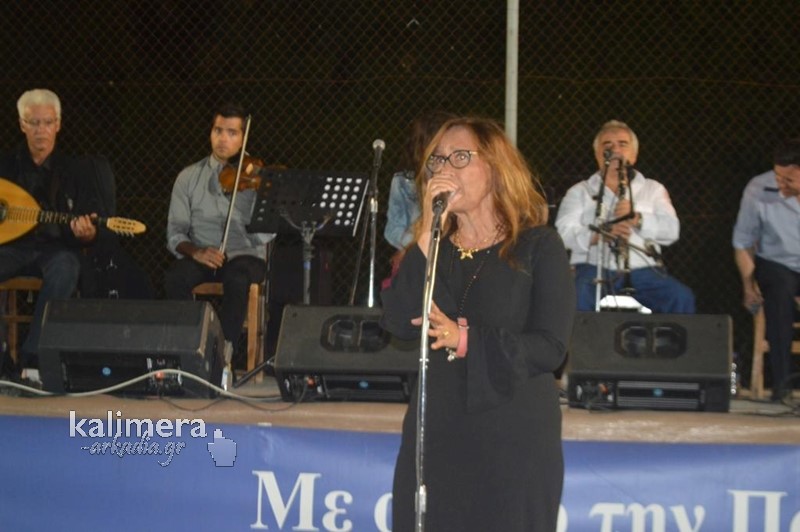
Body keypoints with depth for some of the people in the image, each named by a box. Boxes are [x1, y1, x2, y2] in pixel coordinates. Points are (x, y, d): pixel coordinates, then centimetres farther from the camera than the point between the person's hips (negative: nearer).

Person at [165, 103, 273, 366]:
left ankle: (225, 351, -27)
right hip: (200, 258, 2)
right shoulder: (189, 176, 8)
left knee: (237, 277, -37)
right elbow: (175, 233, 3)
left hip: (245, 257, -2)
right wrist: (195, 252, -18)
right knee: (175, 277, -31)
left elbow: (264, 236, -7)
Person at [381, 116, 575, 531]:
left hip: (514, 443, -3)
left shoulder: (538, 245, 0)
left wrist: (466, 340, -18)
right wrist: (431, 231, -10)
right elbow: (398, 323, -6)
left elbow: (551, 348, -9)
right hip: (435, 435, 4)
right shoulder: (432, 247, 12)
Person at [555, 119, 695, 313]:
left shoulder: (653, 189, 21)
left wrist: (637, 218, -12)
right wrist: (603, 233, -17)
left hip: (643, 272, 1)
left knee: (682, 297, -27)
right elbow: (564, 232, 1)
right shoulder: (580, 192, 17)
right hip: (593, 270, -1)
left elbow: (671, 230, 6)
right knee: (577, 297, -35)